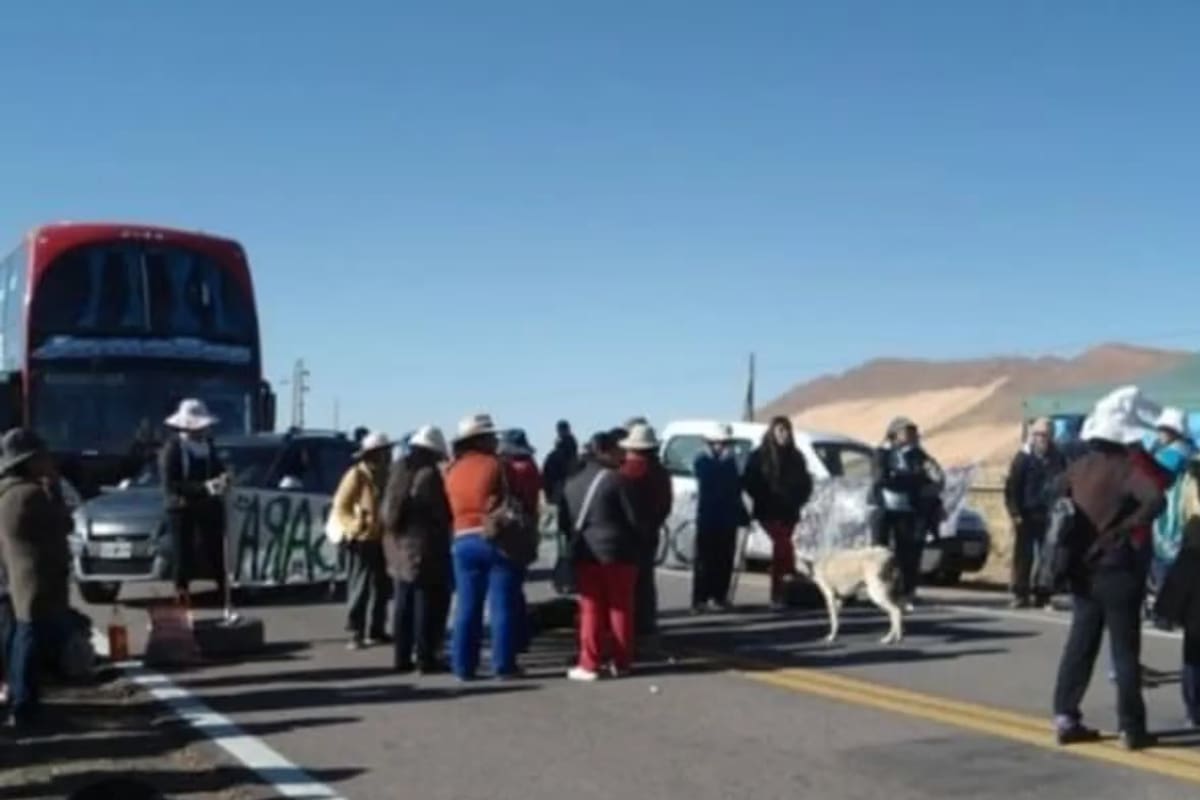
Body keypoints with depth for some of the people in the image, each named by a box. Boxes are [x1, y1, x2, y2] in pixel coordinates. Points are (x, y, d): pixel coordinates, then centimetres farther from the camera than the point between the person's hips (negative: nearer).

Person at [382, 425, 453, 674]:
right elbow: (442, 513, -13)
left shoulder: (398, 472, 11)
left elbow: (387, 511, 14)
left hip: (399, 545, 8)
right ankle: (426, 658, -3)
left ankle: (403, 657, 16)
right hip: (425, 546, -8)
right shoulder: (429, 475, -14)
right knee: (429, 604, -3)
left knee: (404, 604, 13)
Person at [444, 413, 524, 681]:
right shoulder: (496, 465, -7)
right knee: (502, 606, 0)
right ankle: (504, 665, 1)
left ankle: (463, 666, 8)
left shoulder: (453, 471, 9)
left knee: (467, 607, 8)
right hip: (498, 539, -5)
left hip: (464, 541, 5)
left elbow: (452, 508, 9)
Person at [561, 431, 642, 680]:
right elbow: (632, 517, -10)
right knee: (620, 608, 7)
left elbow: (566, 519, 9)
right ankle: (621, 662, 11)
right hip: (617, 551, -4)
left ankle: (589, 664, 2)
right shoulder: (616, 480, -11)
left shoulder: (573, 482, 7)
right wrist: (635, 545, 4)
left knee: (591, 609, 6)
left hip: (585, 552, 4)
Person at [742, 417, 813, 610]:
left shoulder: (795, 457, 10)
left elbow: (805, 483, 14)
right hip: (769, 512, -4)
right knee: (783, 544, -23)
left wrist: (797, 500, 0)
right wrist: (763, 499, -10)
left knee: (779, 548, 5)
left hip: (789, 512, 4)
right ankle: (791, 578, -23)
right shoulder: (760, 456, -1)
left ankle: (777, 595, 12)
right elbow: (748, 481, -3)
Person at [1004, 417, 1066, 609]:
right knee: (1023, 556, 0)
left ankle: (1043, 595, 10)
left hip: (1048, 516, 3)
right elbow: (1011, 487, -5)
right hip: (1027, 515, -3)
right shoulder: (1023, 457, -1)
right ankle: (1020, 594, 4)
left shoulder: (1058, 458, 9)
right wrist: (1015, 513, -12)